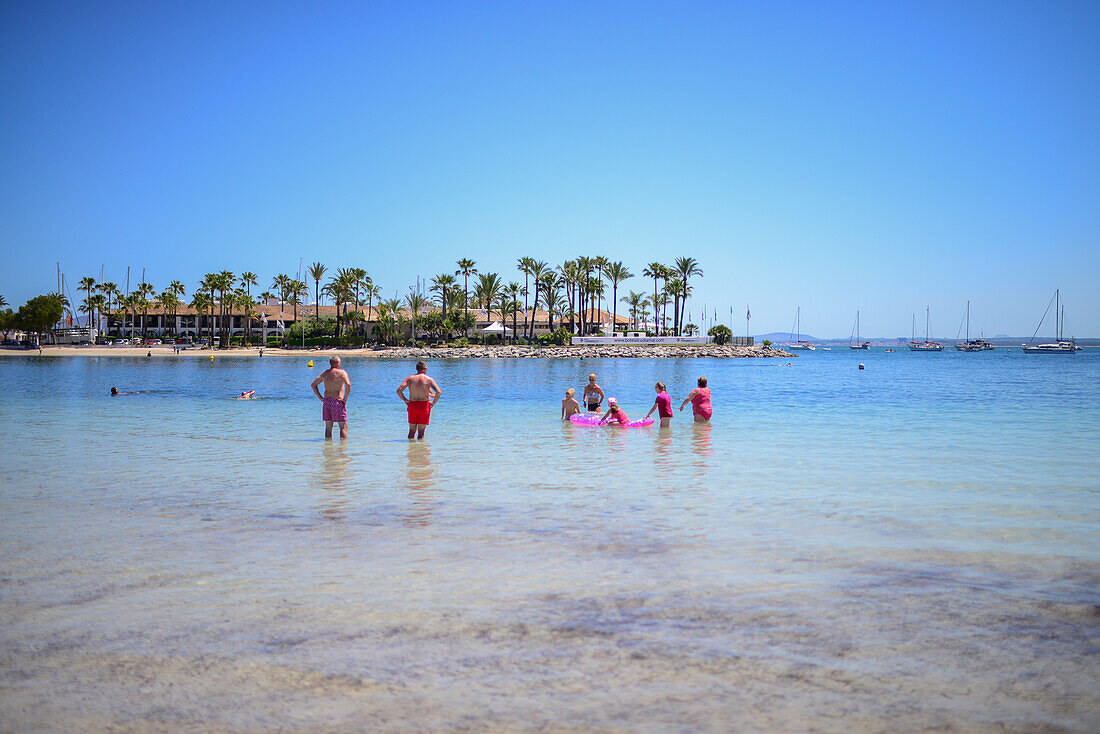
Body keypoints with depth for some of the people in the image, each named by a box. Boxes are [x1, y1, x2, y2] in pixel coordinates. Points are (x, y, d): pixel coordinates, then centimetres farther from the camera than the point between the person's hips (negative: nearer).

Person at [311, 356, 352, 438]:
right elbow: (348, 385, -23)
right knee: (344, 427, 0)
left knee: (328, 427, 12)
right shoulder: (342, 372, -7)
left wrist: (320, 398, 10)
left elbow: (313, 385, 12)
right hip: (337, 401, -6)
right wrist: (345, 399, -14)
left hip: (326, 401, 6)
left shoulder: (325, 373, 10)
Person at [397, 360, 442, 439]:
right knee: (421, 432, 3)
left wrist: (405, 400, 5)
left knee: (412, 431, 15)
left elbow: (399, 391, -7)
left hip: (412, 405, 2)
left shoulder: (409, 378, 2)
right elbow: (439, 392, -17)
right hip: (424, 406, -2)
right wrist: (434, 402, -3)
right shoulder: (429, 379, -4)